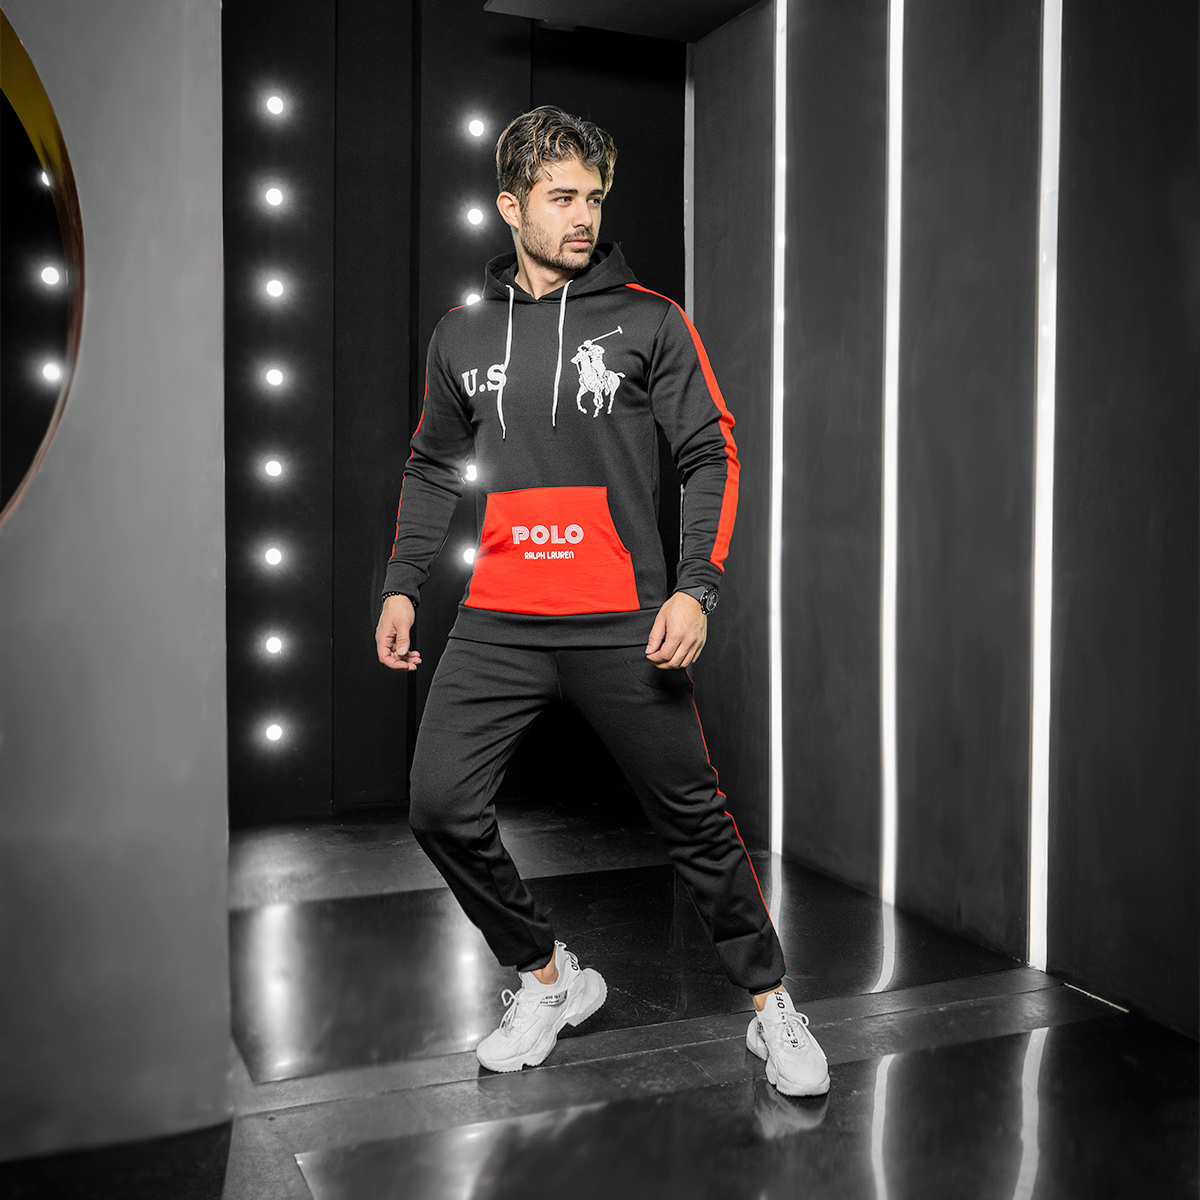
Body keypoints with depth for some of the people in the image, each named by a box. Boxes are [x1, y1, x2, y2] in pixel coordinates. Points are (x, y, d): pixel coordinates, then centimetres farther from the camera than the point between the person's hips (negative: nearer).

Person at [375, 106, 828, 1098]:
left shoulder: (649, 320, 2)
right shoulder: (463, 335, 11)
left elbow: (713, 457, 0)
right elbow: (433, 470, 20)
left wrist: (696, 589, -13)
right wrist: (401, 586, 12)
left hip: (622, 625, -3)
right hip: (497, 623, 3)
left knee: (693, 820, 4)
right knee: (441, 805, -3)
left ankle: (771, 1006, 24)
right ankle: (549, 979, 20)